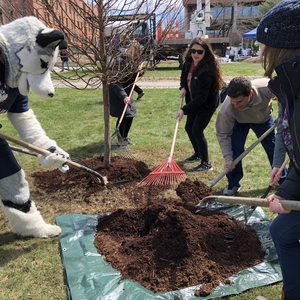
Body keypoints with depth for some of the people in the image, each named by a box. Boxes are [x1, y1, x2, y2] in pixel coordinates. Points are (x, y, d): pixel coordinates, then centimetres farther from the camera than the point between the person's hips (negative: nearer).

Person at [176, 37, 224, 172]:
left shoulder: (206, 70, -31)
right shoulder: (188, 63, -7)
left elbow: (201, 96, -33)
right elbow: (184, 76, 15)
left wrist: (184, 110, -36)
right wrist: (183, 88, -6)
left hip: (207, 104, -9)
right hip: (194, 102, 9)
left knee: (197, 131, -9)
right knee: (189, 128, 15)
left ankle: (206, 163, 5)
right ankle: (197, 154, 38)